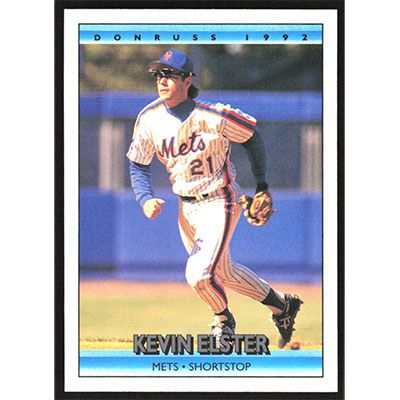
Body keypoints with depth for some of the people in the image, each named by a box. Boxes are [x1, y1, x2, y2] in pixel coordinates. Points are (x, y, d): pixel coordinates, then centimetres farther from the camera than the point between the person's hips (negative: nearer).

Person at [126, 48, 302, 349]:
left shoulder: (214, 117, -22)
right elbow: (138, 165, 2)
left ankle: (224, 322, 13)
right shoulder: (149, 119, -9)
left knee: (199, 275, -18)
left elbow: (252, 135, -6)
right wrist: (145, 199, -16)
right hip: (186, 208, 6)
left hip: (220, 203, -6)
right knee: (223, 273, 19)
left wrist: (262, 185, -2)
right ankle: (282, 306, 40)